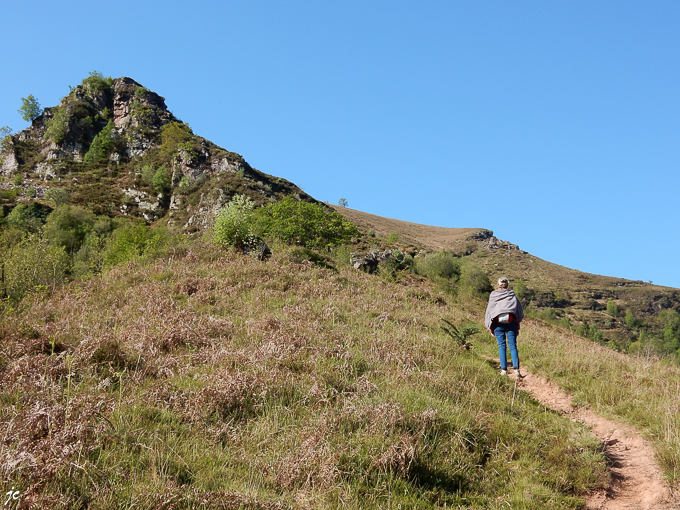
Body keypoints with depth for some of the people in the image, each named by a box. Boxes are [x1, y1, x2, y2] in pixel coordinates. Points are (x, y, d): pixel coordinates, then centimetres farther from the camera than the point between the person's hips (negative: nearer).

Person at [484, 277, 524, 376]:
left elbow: (489, 310, 6)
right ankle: (516, 369, -11)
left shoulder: (493, 296, 7)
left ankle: (504, 369, -2)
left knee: (502, 346, 4)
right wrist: (517, 326, 16)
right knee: (513, 346, 0)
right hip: (511, 322, 0)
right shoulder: (512, 295, 8)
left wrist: (490, 327, 11)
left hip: (497, 323, 0)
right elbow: (520, 310, 7)